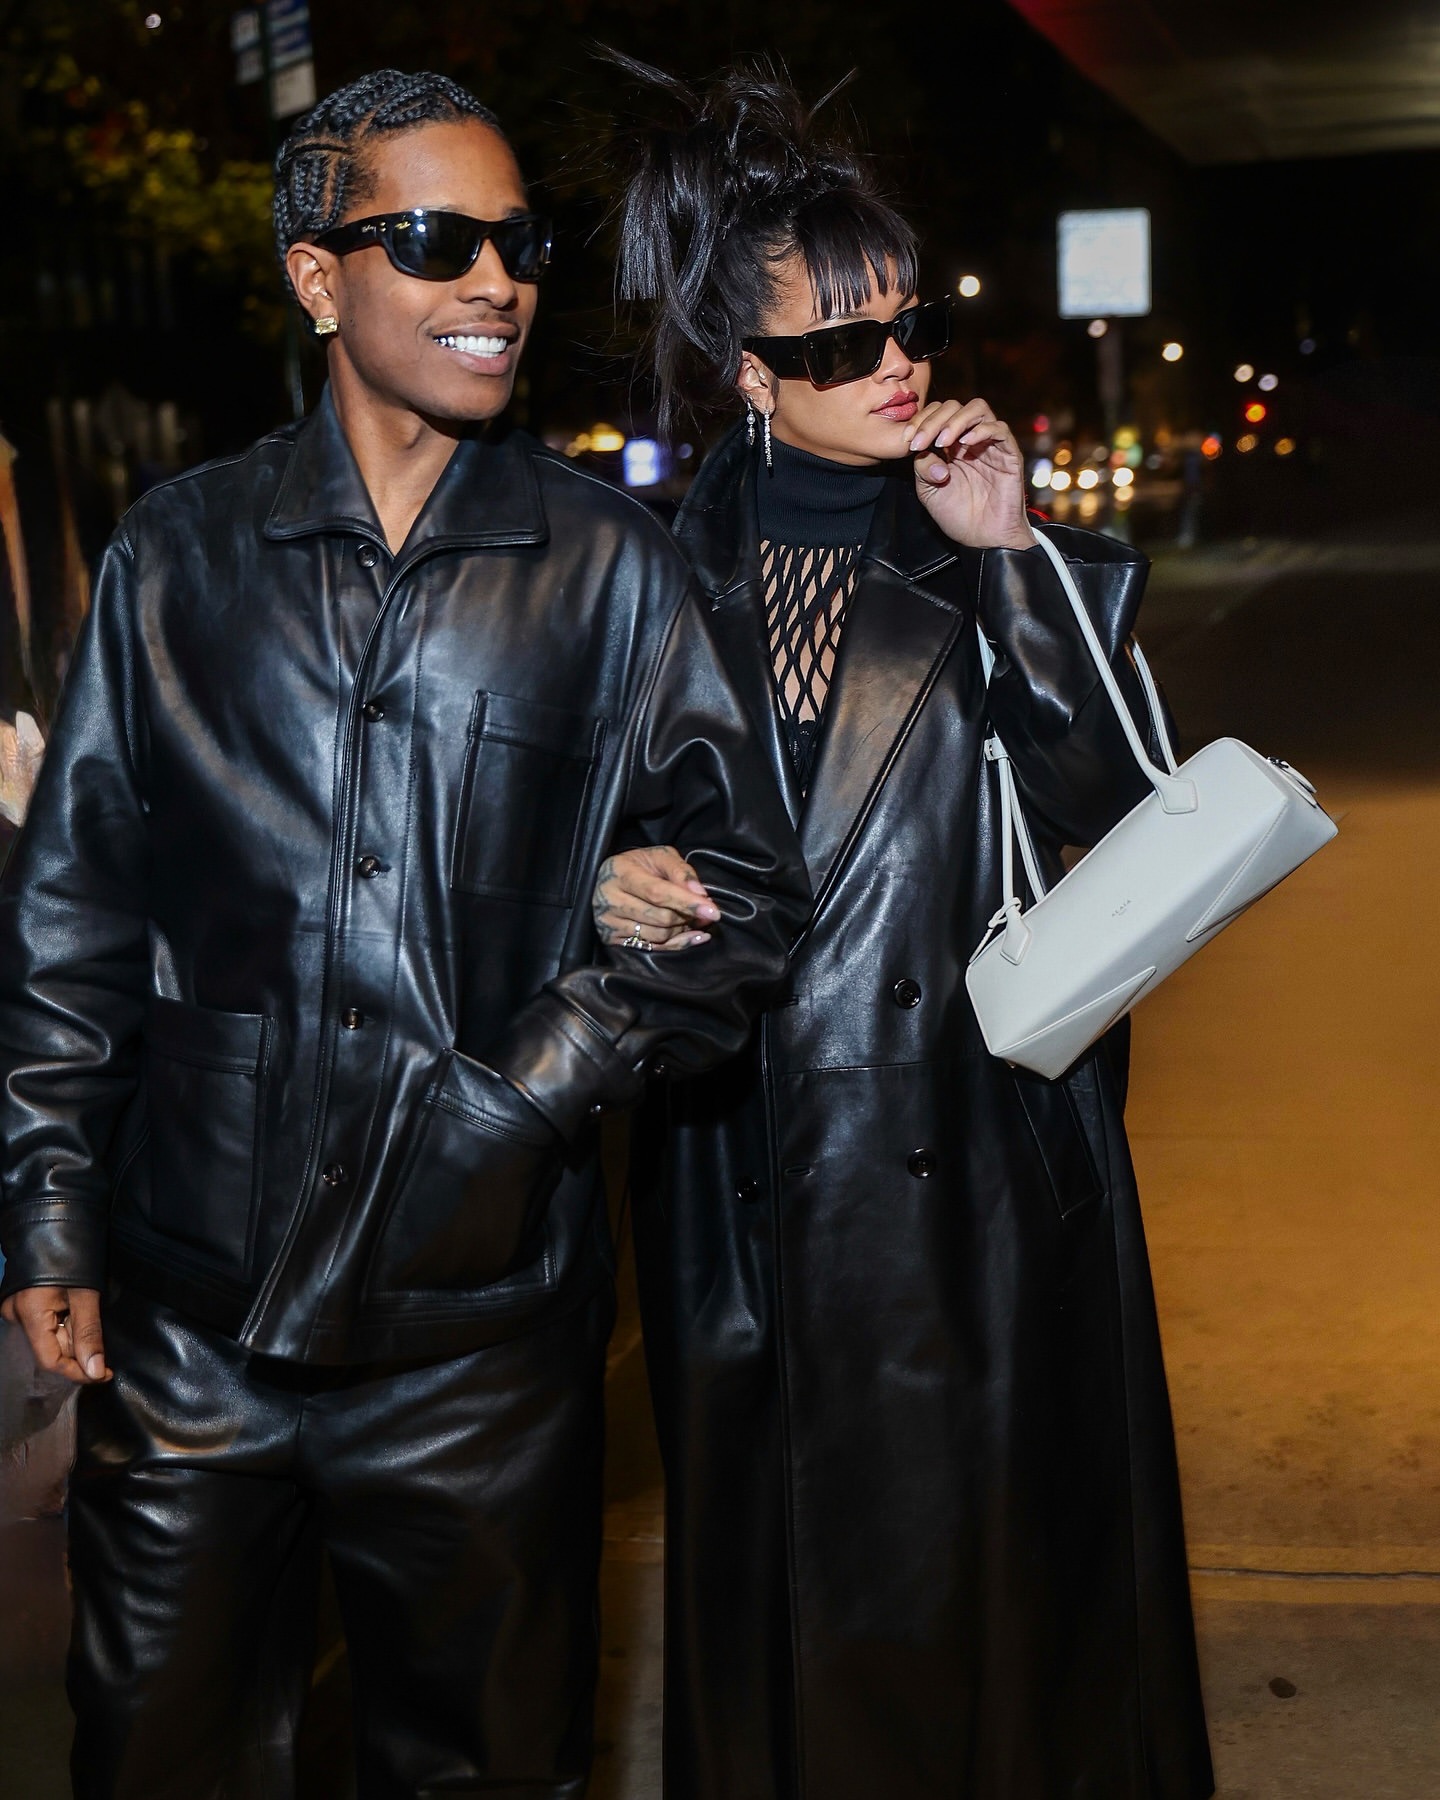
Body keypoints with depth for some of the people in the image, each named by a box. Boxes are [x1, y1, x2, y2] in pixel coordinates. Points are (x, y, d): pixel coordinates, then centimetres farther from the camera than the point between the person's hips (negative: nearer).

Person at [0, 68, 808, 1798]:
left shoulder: (609, 571, -1)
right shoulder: (178, 554, 2)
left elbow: (746, 885, 0)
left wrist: (536, 1087, -10)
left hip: (479, 1331, -1)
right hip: (186, 1315, 1)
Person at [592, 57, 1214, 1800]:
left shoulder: (982, 531, 2)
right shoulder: (665, 563, 3)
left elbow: (1108, 799, -9)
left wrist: (1009, 561, -15)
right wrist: (615, 890, -12)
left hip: (980, 1144, 0)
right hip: (751, 1154, 1)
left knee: (1003, 1543, 8)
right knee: (783, 1570, 12)